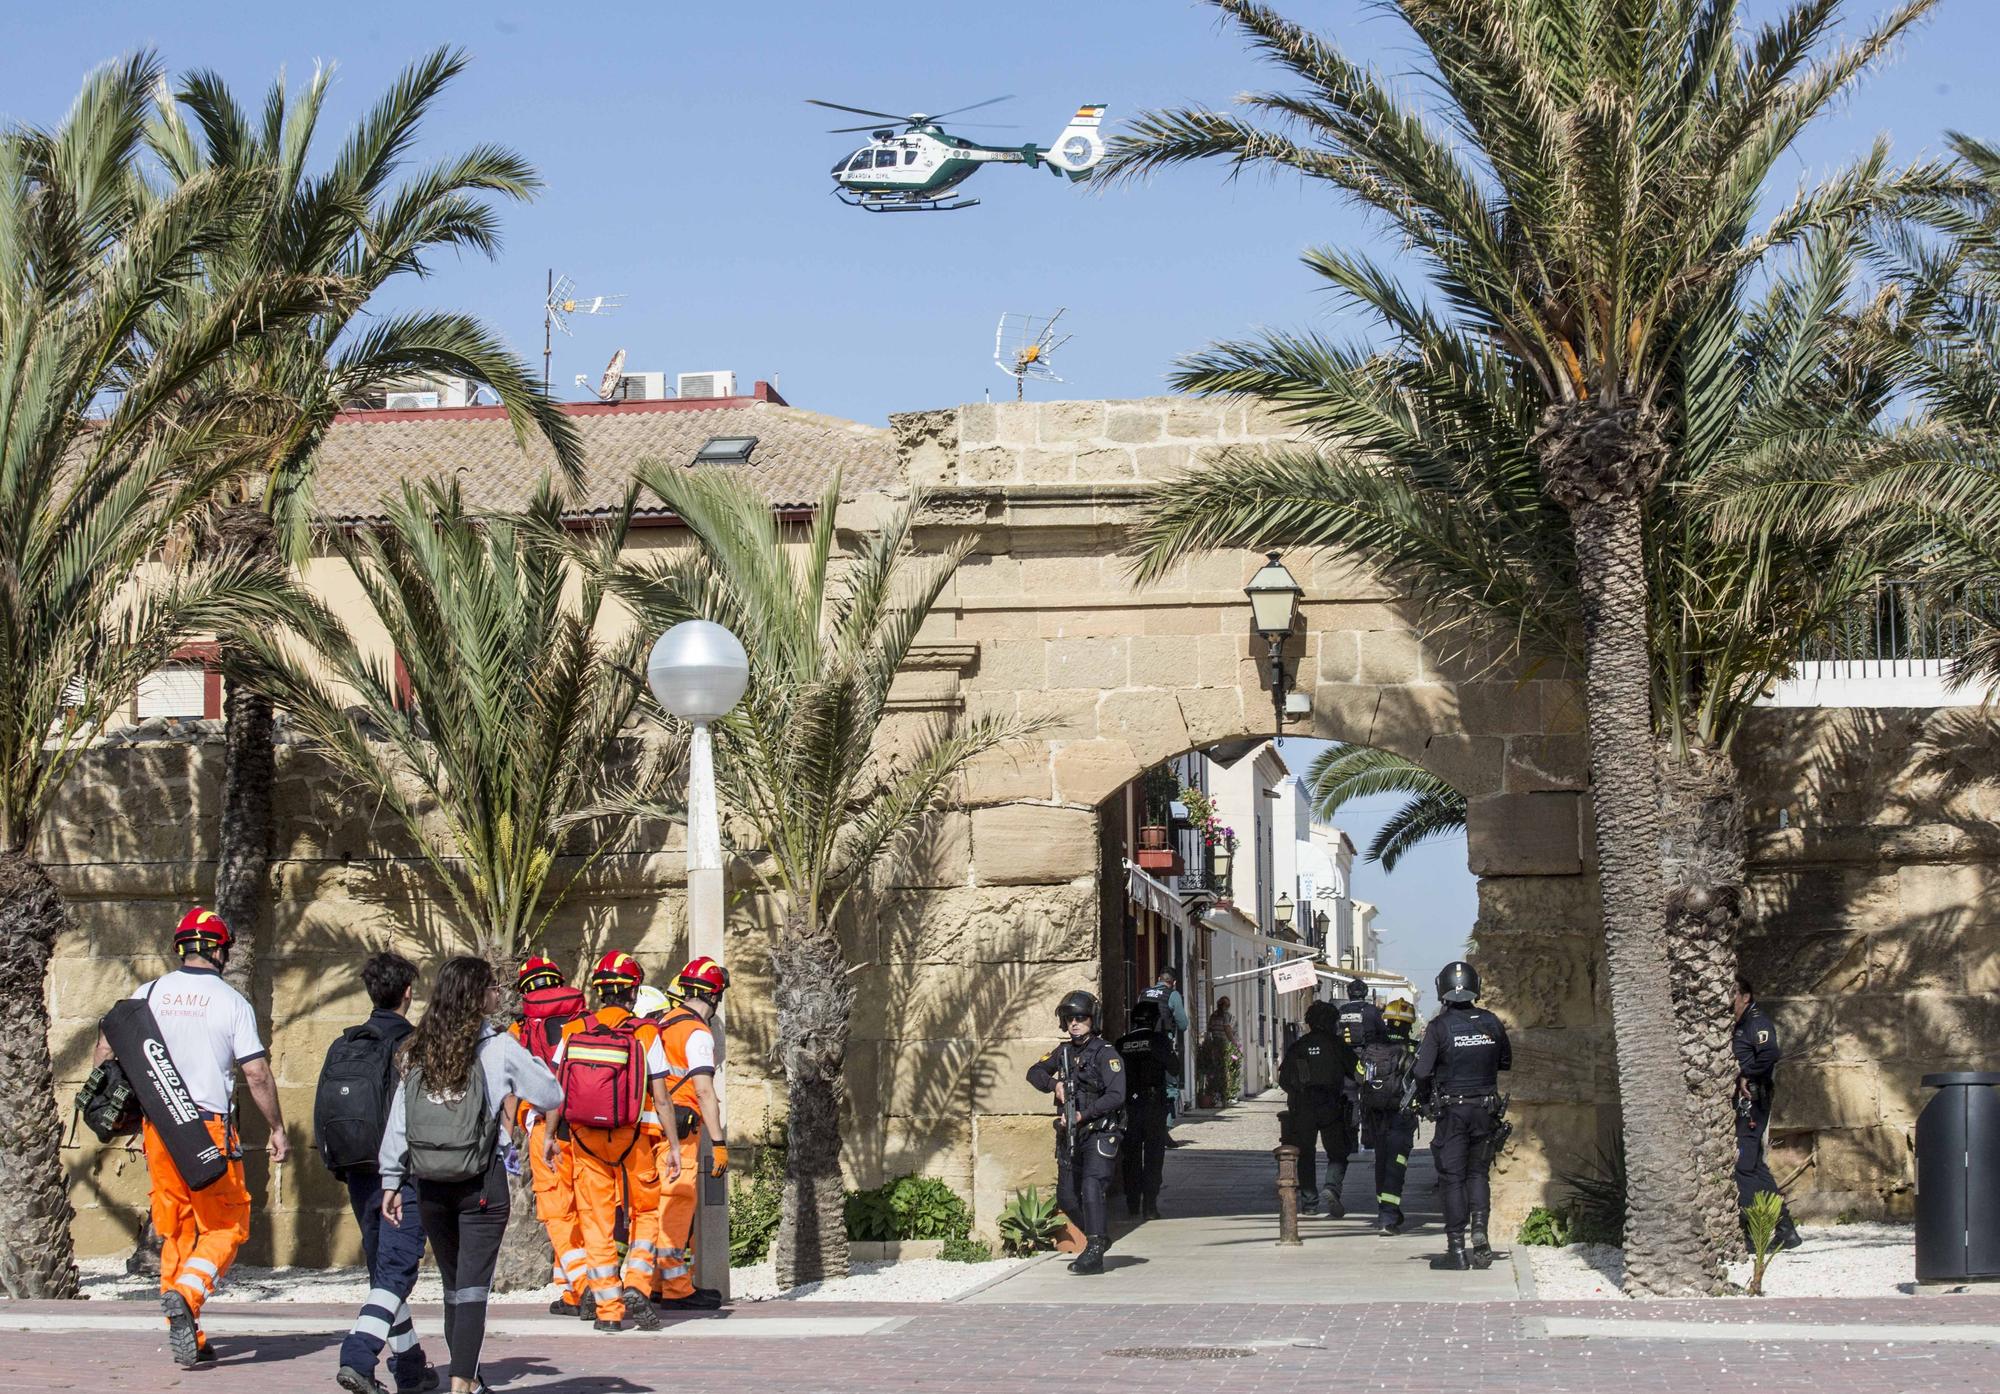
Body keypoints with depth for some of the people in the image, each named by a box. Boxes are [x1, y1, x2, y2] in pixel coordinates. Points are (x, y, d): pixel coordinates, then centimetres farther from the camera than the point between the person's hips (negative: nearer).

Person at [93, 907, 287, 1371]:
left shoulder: (149, 994, 5)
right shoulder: (231, 1002, -5)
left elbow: (105, 1047, 7)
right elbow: (257, 1074, -6)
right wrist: (278, 1130, 3)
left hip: (157, 1125, 4)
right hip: (210, 1127, -4)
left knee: (175, 1229, 12)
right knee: (226, 1226, 5)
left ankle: (186, 1338, 12)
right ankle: (185, 1294, -21)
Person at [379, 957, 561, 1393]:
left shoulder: (418, 1051, 4)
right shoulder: (498, 1048, -6)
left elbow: (397, 1121, 4)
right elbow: (551, 1098, 1)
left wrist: (391, 1181, 8)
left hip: (429, 1185, 4)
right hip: (482, 1182, -4)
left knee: (453, 1285, 16)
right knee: (473, 1286, -5)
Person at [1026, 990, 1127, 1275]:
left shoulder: (1105, 1054, -9)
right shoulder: (1064, 1052, 12)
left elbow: (1116, 1096, -17)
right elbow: (1034, 1072, 21)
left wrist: (1083, 1114, -24)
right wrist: (1054, 1084, 0)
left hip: (1098, 1132, -7)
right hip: (1069, 1134, 7)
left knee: (1091, 1188, -22)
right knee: (1066, 1197, 10)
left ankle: (1094, 1253, -23)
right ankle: (1100, 1236, 31)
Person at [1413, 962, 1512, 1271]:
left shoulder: (1440, 1026, -10)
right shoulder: (1491, 1022, 2)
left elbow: (1422, 1071, -13)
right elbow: (1506, 1062, 13)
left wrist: (1423, 1099, 5)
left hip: (1452, 1110, -3)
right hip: (1486, 1110, 3)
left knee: (1452, 1177, 1)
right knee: (1477, 1172, 16)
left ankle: (1456, 1249, -1)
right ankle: (1479, 1232, -4)